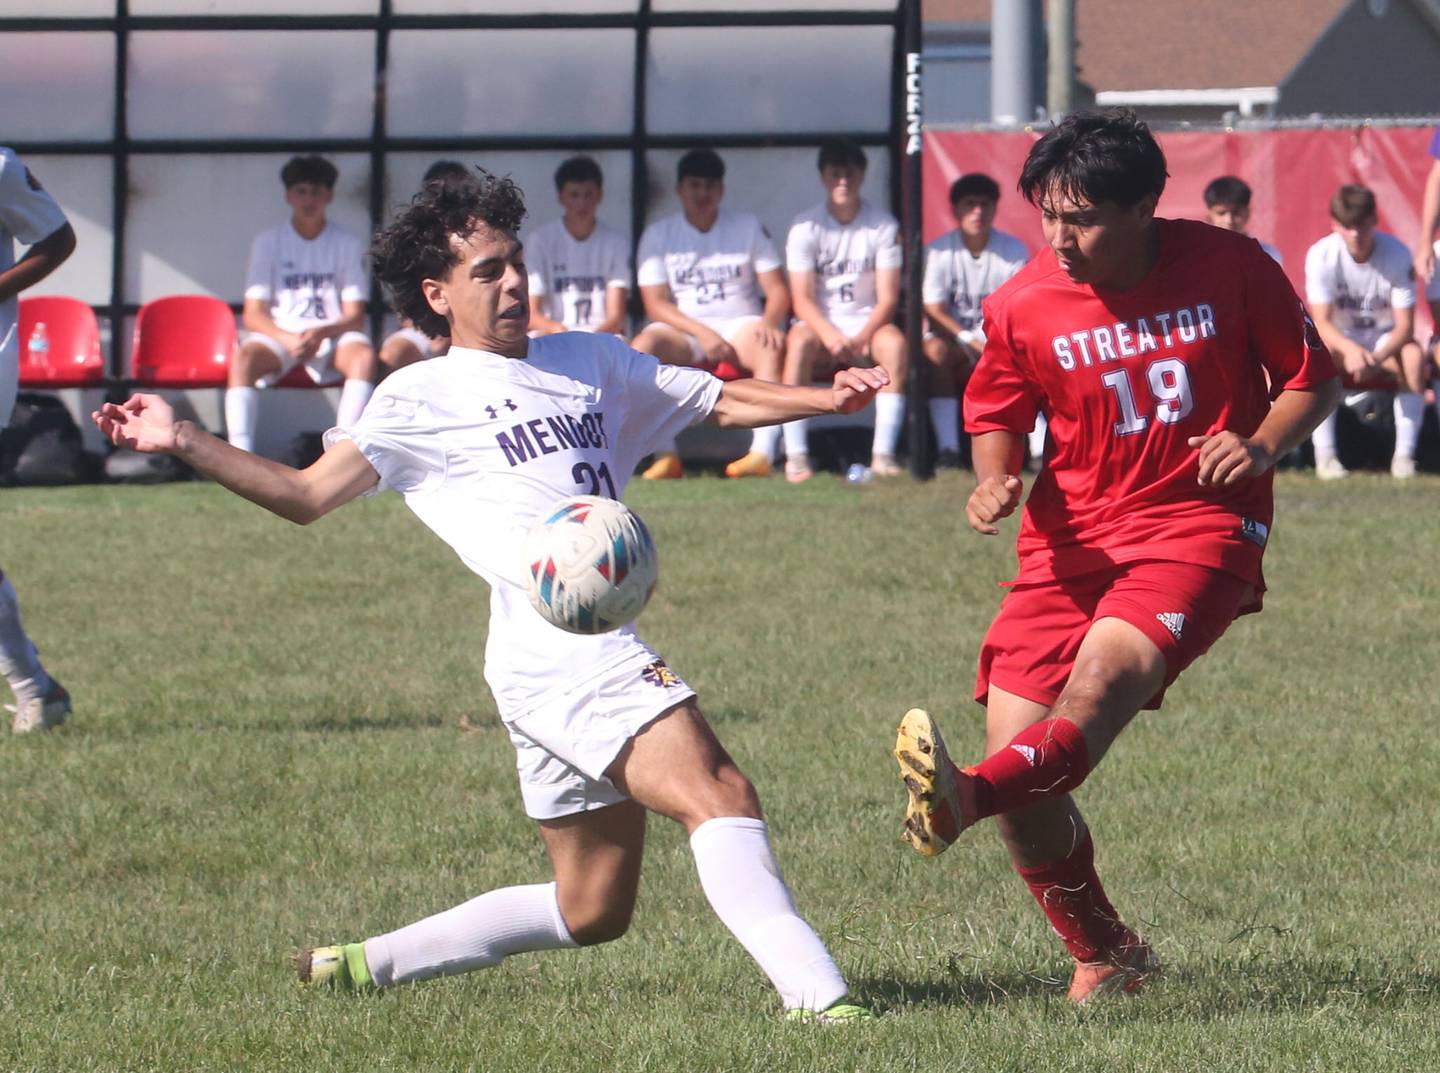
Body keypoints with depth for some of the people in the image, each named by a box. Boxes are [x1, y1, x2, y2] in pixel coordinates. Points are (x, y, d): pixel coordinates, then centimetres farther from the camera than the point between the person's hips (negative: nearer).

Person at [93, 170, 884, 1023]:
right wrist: (184, 442, -14)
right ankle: (815, 994, -32)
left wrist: (828, 399, 10)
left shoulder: (590, 361, 22)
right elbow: (308, 495, -3)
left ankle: (368, 963, 23)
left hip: (599, 652, 8)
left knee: (592, 911, 12)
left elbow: (720, 401, 26)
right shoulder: (423, 399, 3)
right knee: (719, 797, -24)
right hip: (557, 653, -8)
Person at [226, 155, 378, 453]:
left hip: (332, 337, 0)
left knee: (364, 356, -33)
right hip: (279, 335, 0)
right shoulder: (268, 242, 6)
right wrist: (288, 339, -21)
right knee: (244, 357, -33)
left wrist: (322, 333, -20)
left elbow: (355, 316, 2)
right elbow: (253, 314, -1)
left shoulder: (347, 244, 7)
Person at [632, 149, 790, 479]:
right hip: (682, 330, 0)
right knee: (643, 347, -33)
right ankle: (666, 455, -35)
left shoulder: (748, 228, 10)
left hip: (740, 325, 0)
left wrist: (770, 322, -20)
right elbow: (655, 304, -3)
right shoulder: (658, 235, 7)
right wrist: (702, 333, -19)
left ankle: (763, 452, -44)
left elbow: (778, 291, 4)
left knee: (772, 346, -34)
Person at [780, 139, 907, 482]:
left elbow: (888, 298, -6)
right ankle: (796, 455, -35)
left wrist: (862, 338, -24)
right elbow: (802, 298, -10)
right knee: (799, 341, -34)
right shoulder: (805, 227, -4)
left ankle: (884, 453, -32)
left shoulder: (883, 225, -3)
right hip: (820, 323, -1)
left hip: (868, 322, 1)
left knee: (895, 342, -32)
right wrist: (831, 335, -30)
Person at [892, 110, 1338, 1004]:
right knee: (1023, 776, -9)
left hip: (1201, 524, -3)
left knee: (1107, 670, -33)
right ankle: (1104, 955, 12)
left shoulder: (1231, 268, -5)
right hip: (1074, 540, 3)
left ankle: (965, 796, -59)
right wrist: (996, 482, -8)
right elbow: (999, 418, 14)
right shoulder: (1023, 306, -1)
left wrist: (1263, 444, -14)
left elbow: (1313, 380, 6)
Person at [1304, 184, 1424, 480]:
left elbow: (1405, 327, -20)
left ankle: (1404, 454, -28)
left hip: (1385, 339, 0)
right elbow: (1321, 322, -24)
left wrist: (1377, 357, -40)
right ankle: (1324, 456, -30)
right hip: (1340, 338, 0)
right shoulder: (1321, 255, -19)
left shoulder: (1397, 254, -19)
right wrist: (1351, 350, -46)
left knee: (1413, 355, -33)